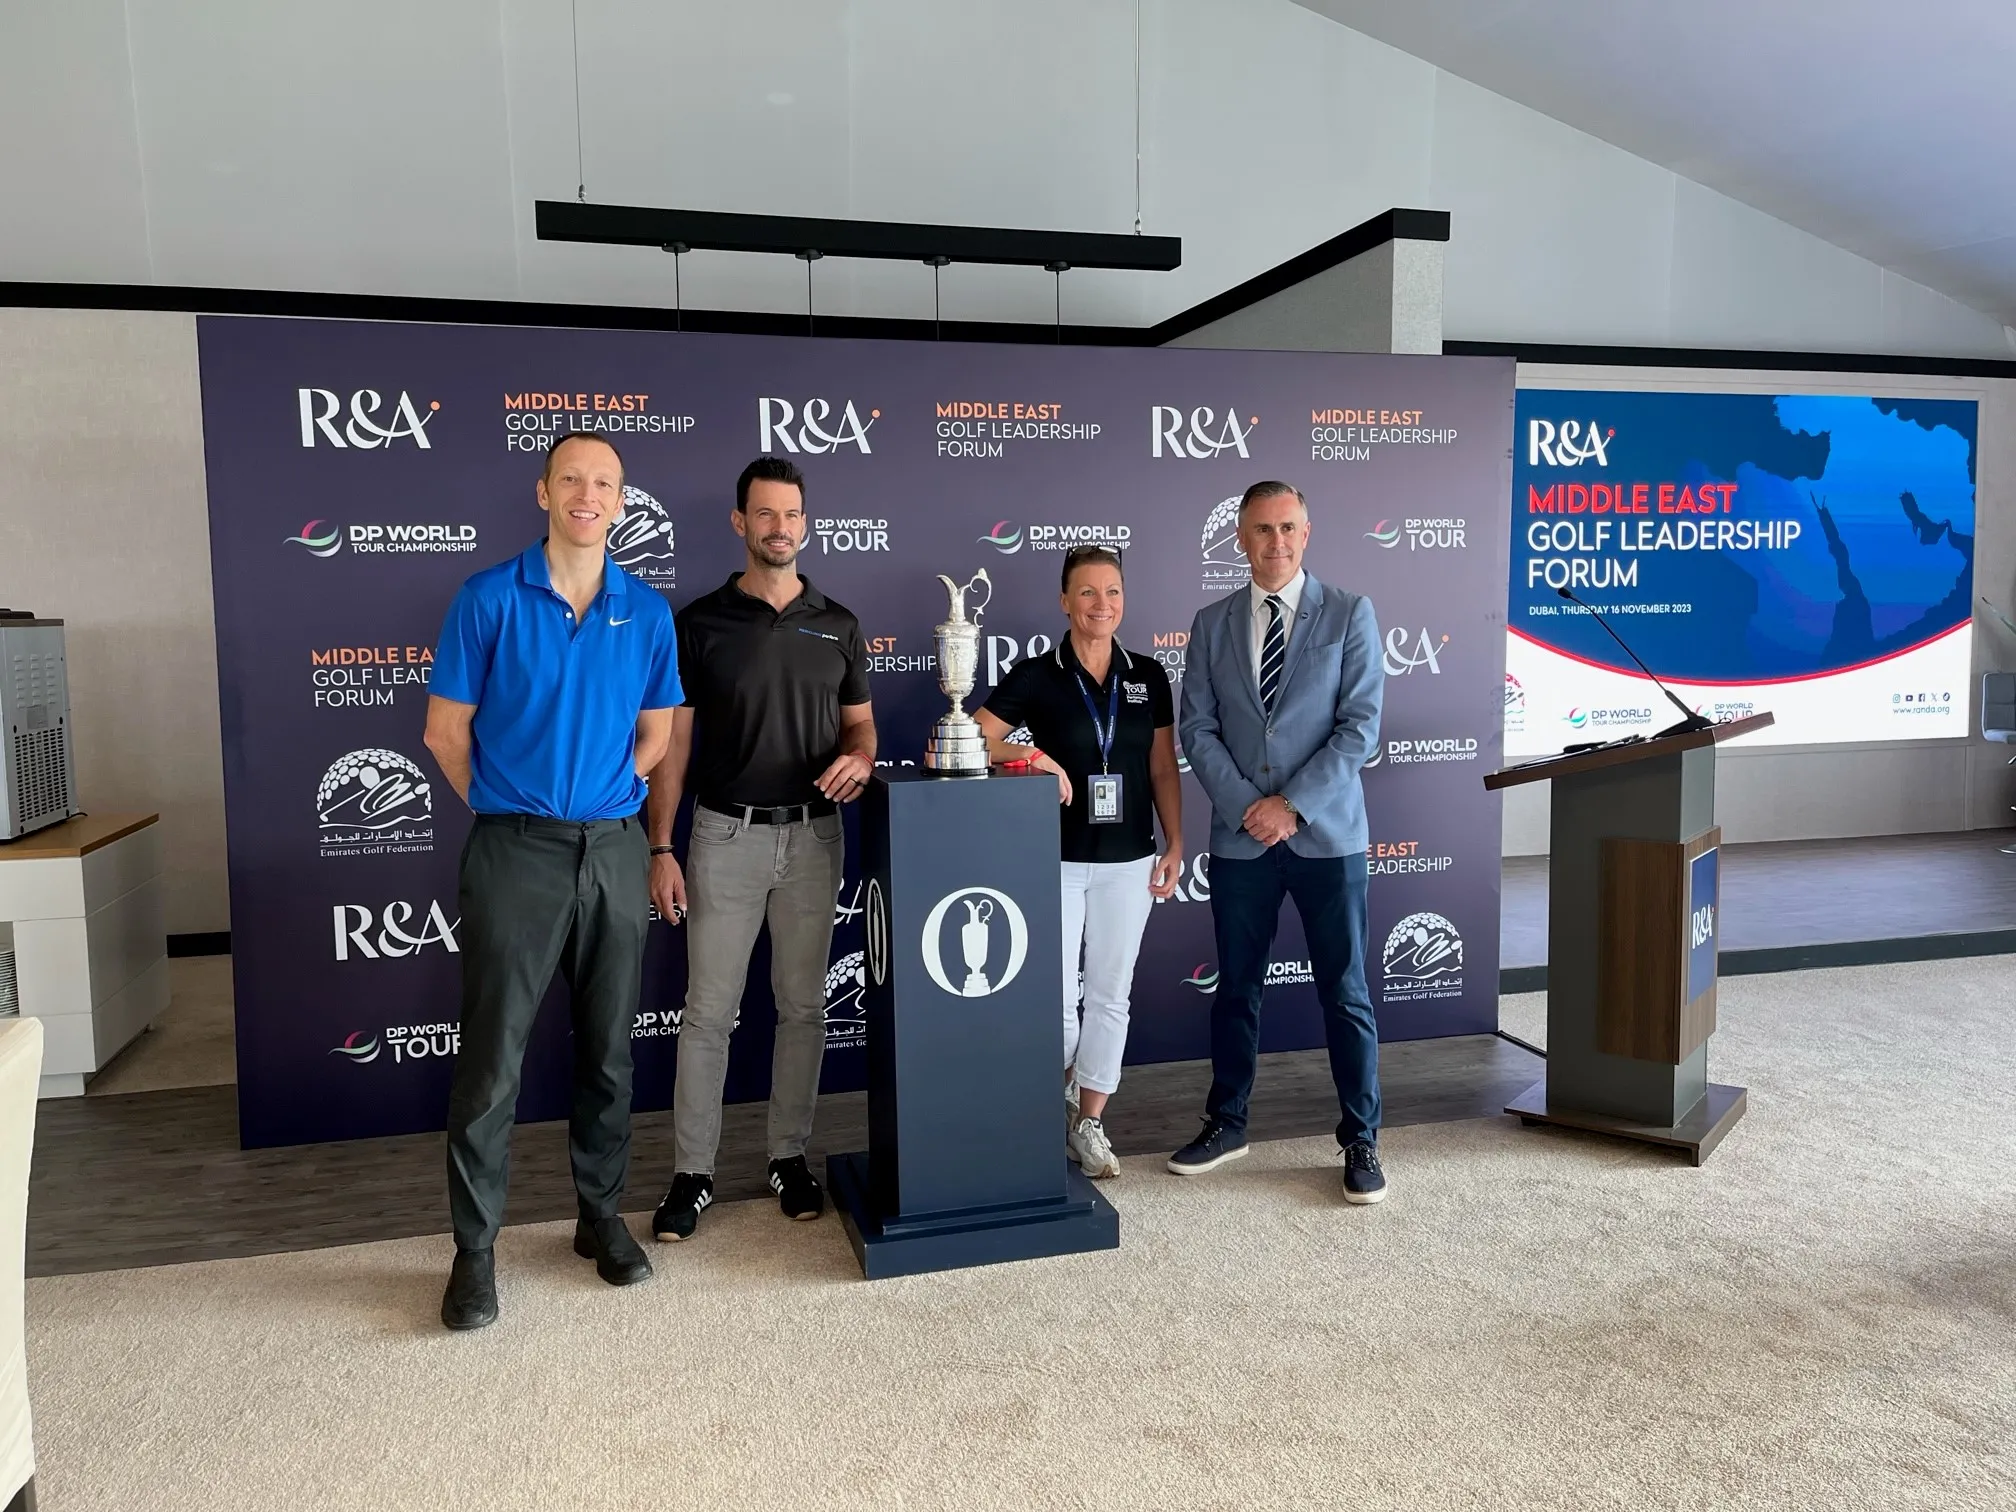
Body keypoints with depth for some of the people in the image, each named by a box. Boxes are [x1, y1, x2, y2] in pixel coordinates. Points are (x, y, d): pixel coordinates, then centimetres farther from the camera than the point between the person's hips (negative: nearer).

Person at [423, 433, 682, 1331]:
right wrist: (509, 807, 7)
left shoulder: (647, 612, 4)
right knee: (491, 1056, 1)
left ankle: (601, 1216, 27)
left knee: (608, 1049, 12)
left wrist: (598, 799, 9)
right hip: (515, 852, -3)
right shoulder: (489, 600, -4)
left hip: (613, 850, 3)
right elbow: (446, 731, 1)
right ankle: (474, 1248, 14)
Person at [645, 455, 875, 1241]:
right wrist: (661, 849, -7)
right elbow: (673, 742, -2)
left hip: (813, 834, 3)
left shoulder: (837, 625, 6)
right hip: (726, 833, -2)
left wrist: (859, 758, -12)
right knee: (708, 1009, 2)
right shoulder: (699, 623, -2)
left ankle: (790, 1156, 23)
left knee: (802, 1004, 9)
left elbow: (860, 724, 12)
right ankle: (692, 1172, 13)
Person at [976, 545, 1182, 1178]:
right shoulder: (1035, 675, -4)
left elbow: (1163, 769, 8)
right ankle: (1054, 1105, 24)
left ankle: (1089, 1121, 22)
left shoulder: (1148, 676, 5)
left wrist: (1174, 845, 2)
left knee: (1110, 995, 9)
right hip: (1057, 859, -2)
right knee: (1056, 996, 1)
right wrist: (1032, 755, -24)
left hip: (1128, 860, 3)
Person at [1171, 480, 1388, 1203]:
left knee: (1345, 993, 4)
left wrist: (1293, 804, -13)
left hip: (1327, 833, -2)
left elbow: (1361, 725, -7)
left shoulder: (1350, 614, 0)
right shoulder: (1212, 623, 7)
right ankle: (1226, 1124, 28)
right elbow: (1198, 728, 3)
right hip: (1240, 837, 3)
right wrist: (1247, 806, -9)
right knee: (1236, 988, 13)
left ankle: (1361, 1140, 18)